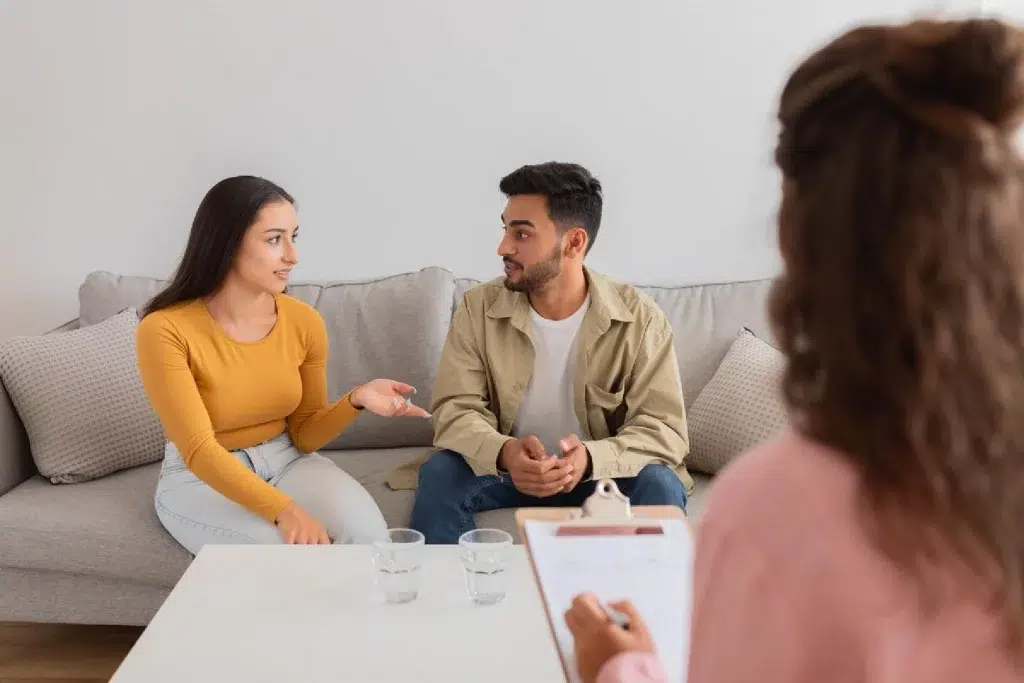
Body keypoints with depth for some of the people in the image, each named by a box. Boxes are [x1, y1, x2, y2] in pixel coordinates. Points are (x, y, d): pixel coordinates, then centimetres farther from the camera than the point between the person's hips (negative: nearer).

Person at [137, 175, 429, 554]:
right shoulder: (165, 330, -20)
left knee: (365, 533, -24)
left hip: (285, 461, 4)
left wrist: (355, 400, -19)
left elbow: (304, 435, 1)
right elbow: (199, 450, -25)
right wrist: (283, 510, -36)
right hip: (200, 478, -4)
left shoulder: (304, 322, -7)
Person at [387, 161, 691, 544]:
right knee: (439, 475, -26)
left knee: (660, 486, -29)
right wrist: (504, 453, -38)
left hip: (600, 471, -1)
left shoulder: (640, 320, -14)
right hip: (504, 466, 1)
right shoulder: (478, 309, -9)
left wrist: (590, 458, -40)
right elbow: (456, 410, -14)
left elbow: (665, 429, -19)